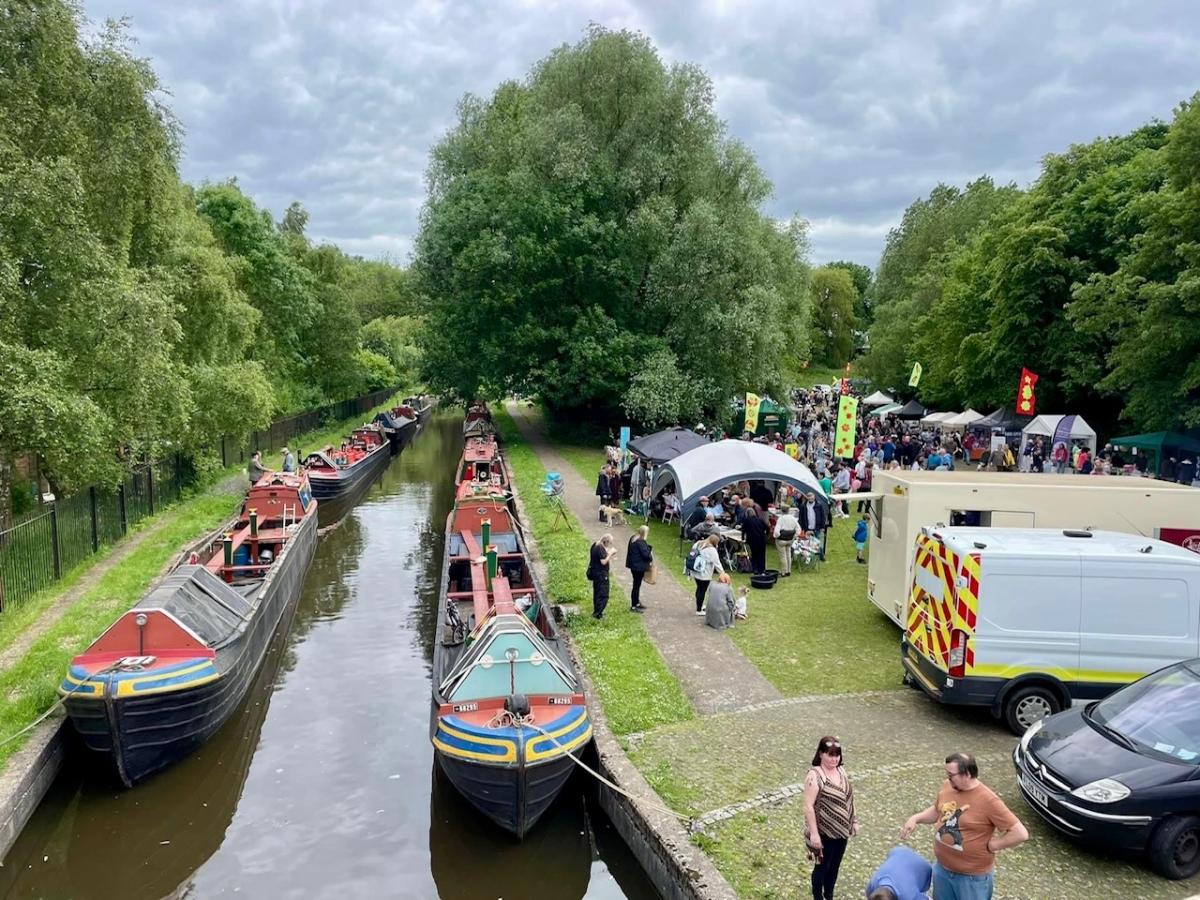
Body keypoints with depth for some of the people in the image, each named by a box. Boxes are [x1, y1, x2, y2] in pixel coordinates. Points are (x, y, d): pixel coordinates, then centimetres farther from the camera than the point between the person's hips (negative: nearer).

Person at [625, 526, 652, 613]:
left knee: (637, 584, 20)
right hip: (639, 566, -10)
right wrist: (651, 558, -3)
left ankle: (637, 603, 32)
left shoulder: (633, 538, 7)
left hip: (633, 565, 10)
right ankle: (634, 606, 6)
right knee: (637, 585, -1)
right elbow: (645, 554, -23)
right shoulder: (640, 542, -23)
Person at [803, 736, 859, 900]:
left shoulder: (841, 770, 0)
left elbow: (848, 798, 11)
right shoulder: (814, 776, -24)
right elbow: (808, 806, -23)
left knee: (835, 865, 21)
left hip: (841, 830, 7)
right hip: (824, 832, -7)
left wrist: (854, 821, 12)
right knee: (822, 866, 10)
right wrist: (814, 833, -23)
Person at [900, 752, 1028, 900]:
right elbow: (937, 811, 12)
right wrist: (916, 818, -3)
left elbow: (1021, 834, -24)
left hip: (973, 876, -6)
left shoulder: (988, 800, -26)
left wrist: (991, 845, -18)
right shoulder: (947, 786, -6)